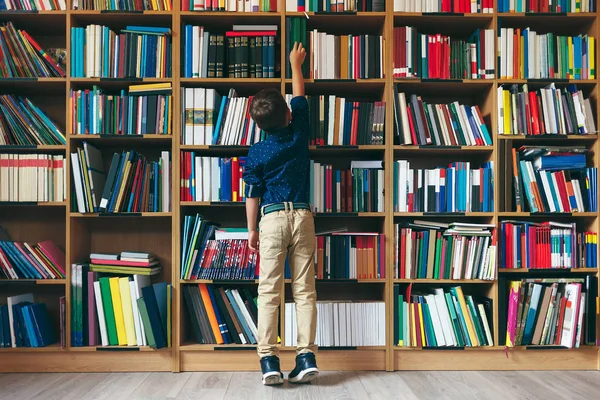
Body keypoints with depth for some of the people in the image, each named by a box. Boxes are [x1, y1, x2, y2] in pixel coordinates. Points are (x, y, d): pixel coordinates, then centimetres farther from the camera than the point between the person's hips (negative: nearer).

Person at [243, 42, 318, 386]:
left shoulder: (257, 152, -1)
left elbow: (253, 195, 1)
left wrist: (252, 230, 11)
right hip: (302, 216, 2)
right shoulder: (299, 133, 2)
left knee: (269, 292, 1)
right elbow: (301, 98, 20)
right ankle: (307, 356, 2)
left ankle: (269, 360, -1)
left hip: (272, 219, -1)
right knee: (305, 290, 4)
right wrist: (296, 64, 33)